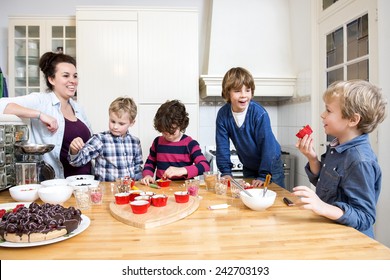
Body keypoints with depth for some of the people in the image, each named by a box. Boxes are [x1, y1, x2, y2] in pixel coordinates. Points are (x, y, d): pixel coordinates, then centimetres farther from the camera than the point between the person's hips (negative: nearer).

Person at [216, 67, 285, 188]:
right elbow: (222, 145, -11)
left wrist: (263, 176, -25)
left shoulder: (259, 113, -27)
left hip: (271, 165, -3)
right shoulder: (223, 114, -16)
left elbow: (267, 145, -25)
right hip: (248, 167, 3)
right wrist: (226, 172, -15)